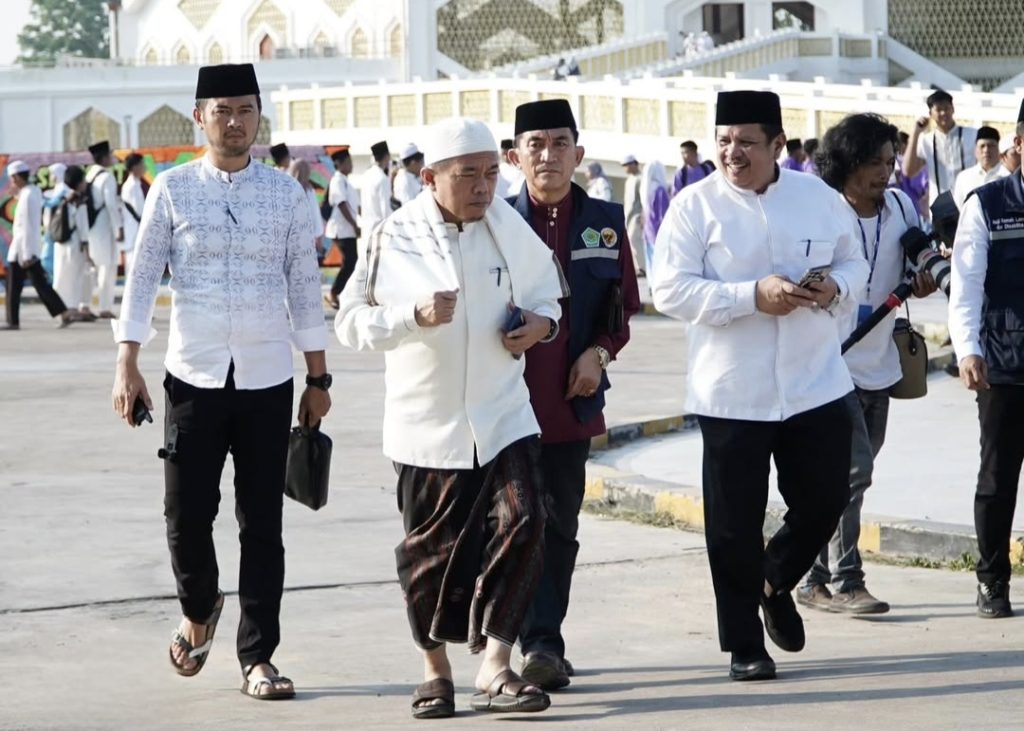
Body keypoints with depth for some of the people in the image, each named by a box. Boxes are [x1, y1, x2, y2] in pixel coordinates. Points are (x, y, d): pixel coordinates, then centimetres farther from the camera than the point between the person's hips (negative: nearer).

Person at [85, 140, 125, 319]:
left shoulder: (89, 175, 11)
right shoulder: (106, 177, -12)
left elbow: (86, 201, 12)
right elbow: (111, 204, -18)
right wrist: (119, 227, -16)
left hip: (90, 227, 8)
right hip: (104, 228, -8)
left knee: (92, 267, 13)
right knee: (107, 267, -4)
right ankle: (105, 308, -5)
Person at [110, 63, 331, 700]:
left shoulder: (286, 193, 4)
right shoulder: (172, 190, 2)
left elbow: (305, 287, 7)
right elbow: (143, 278, 3)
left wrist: (318, 378, 7)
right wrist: (128, 365, -4)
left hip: (268, 379, 1)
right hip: (194, 376, 0)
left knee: (263, 523, 3)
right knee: (187, 515, 0)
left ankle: (258, 659, 11)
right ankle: (200, 612, 31)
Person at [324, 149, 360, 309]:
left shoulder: (345, 181, 17)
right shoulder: (338, 181, -13)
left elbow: (354, 204, 20)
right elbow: (342, 205, -20)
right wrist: (354, 224, -21)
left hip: (348, 229, 10)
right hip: (342, 229, -10)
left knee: (351, 263, 9)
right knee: (349, 263, -10)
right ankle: (333, 294, -3)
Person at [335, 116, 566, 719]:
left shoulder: (509, 227, 0)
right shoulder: (395, 238, -7)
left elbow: (545, 289, 17)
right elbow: (351, 323, -6)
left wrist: (542, 321, -5)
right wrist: (415, 315, -21)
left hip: (504, 414, 2)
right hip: (429, 421, -2)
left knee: (520, 526, -13)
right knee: (432, 549, 7)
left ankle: (495, 667, -8)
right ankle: (437, 669, 25)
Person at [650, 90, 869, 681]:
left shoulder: (819, 198, 5)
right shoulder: (696, 206, -5)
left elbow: (855, 263, 16)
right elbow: (670, 290, -12)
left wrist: (836, 287, -8)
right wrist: (752, 295, -22)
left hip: (816, 384, 3)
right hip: (732, 393, -3)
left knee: (825, 498, 7)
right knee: (735, 522, 2)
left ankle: (775, 583, 36)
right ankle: (744, 646, 14)